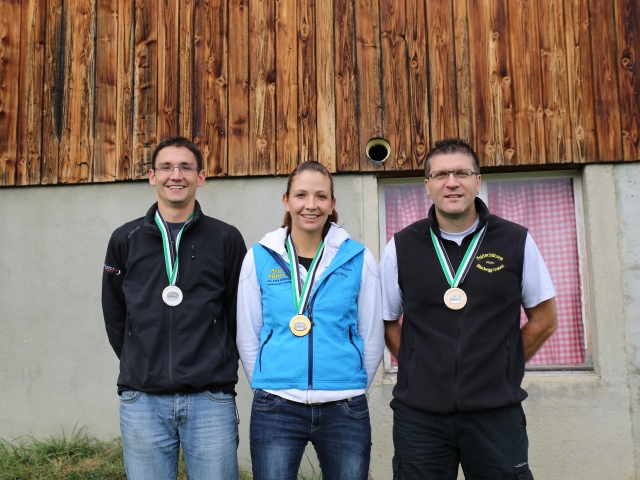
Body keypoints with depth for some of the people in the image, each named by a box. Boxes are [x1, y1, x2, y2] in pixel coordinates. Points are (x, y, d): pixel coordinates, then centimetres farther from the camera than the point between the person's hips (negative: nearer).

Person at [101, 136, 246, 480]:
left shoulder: (226, 239, 2)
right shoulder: (125, 240, 7)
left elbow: (240, 313, 7)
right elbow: (114, 317, 14)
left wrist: (219, 368, 7)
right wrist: (142, 365, 11)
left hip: (211, 400, -1)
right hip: (142, 401, 2)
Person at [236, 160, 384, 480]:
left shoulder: (358, 258, -1)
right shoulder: (260, 257, -1)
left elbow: (372, 337, 5)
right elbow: (247, 337, 5)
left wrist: (351, 388, 9)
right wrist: (270, 386, 8)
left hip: (345, 410, 1)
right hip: (275, 409, 0)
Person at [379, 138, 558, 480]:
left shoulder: (517, 242, 0)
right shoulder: (401, 247, 1)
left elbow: (544, 319, 8)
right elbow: (387, 322, 9)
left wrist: (499, 369, 4)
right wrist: (420, 370, 1)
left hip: (496, 413, 0)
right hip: (419, 415, 1)